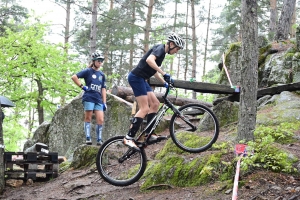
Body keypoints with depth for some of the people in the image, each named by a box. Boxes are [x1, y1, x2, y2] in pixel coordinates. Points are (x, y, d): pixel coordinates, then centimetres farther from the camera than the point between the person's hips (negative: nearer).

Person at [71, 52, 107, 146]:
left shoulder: (102, 75, 17)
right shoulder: (88, 71, 1)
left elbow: (103, 89, 16)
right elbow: (74, 77, -7)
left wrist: (104, 102, 9)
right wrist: (82, 86, -8)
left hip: (98, 99, 4)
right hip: (89, 98, -4)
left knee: (101, 120, -5)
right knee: (88, 118, -4)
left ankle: (99, 139, 2)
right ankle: (88, 138, 0)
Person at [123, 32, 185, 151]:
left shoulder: (162, 52, 19)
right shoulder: (160, 48, -11)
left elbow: (154, 71, 31)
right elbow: (149, 60, -31)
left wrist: (165, 83, 30)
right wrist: (164, 74, -32)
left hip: (141, 79, 10)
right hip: (136, 77, -10)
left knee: (155, 104, 10)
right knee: (144, 109, -13)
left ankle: (148, 134, 11)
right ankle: (129, 138, -15)